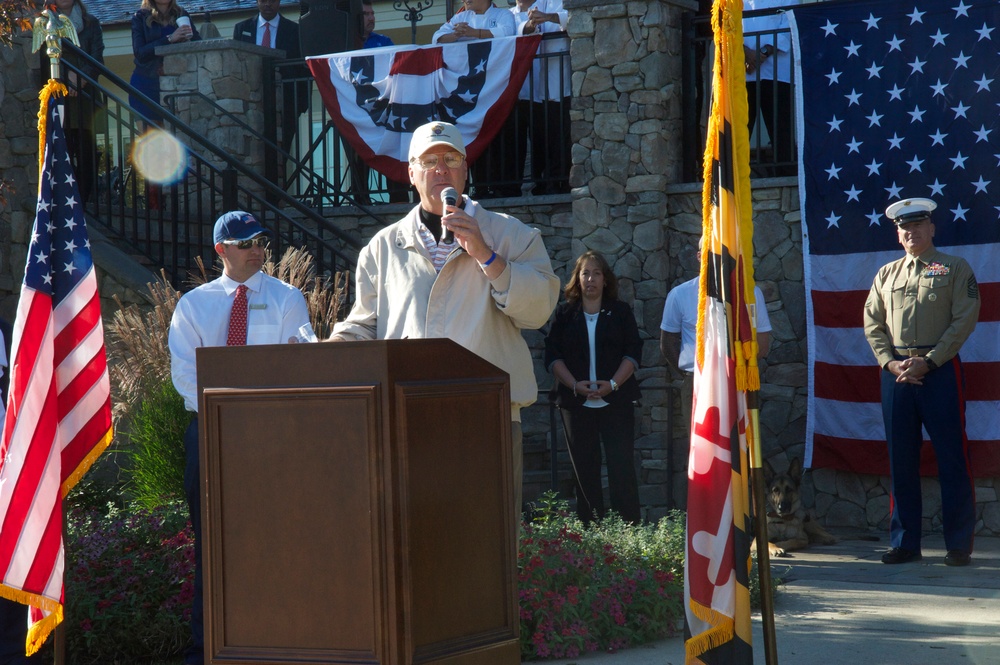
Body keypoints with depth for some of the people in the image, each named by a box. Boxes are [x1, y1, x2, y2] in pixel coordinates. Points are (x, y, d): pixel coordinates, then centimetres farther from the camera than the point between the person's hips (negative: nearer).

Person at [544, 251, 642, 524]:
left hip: (616, 399, -1)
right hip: (576, 402, 1)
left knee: (622, 467, -7)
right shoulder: (565, 314, 11)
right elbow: (552, 355, 3)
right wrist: (575, 384, -11)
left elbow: (633, 352, 2)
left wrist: (613, 384, -13)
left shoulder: (620, 312, 9)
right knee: (584, 469, 2)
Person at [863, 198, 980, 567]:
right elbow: (872, 322, 12)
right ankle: (904, 542, 11)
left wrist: (928, 362, -12)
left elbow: (964, 319, -4)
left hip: (940, 370, -3)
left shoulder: (955, 268, 5)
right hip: (895, 372, 4)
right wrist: (890, 363, -4)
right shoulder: (886, 274, 16)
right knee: (900, 460, 4)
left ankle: (959, 544, 3)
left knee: (952, 457, -3)